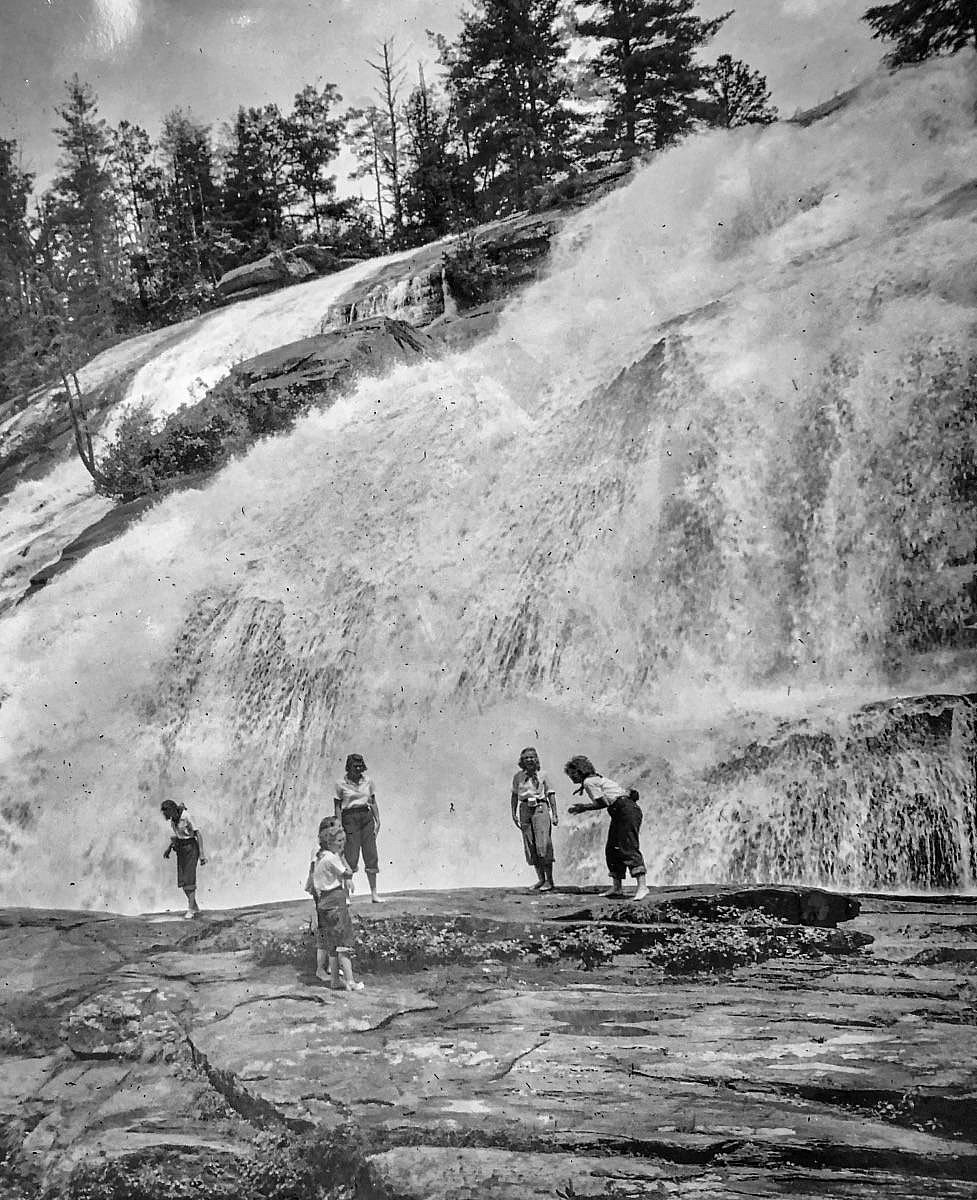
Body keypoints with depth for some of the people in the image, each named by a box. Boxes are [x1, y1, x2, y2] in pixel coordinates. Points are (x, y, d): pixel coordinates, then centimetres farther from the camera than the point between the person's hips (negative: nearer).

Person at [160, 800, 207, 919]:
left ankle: (190, 910, -9)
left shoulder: (186, 817, -20)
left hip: (191, 848, -8)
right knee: (182, 881, 4)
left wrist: (201, 854, -20)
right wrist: (169, 847, 9)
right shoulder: (173, 818, 4)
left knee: (189, 879, -11)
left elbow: (198, 835, -18)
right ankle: (195, 909, 13)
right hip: (181, 849, 8)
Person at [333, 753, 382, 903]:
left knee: (371, 855, 1)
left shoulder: (368, 781, 6)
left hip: (366, 817, 4)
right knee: (351, 858, -6)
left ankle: (374, 893, 8)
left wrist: (378, 820, 6)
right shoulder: (341, 784, -4)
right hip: (349, 818, -3)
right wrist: (339, 826, -8)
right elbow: (337, 806, -1)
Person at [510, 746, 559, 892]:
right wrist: (513, 813, 9)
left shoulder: (542, 775, 2)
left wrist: (555, 814, 0)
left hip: (540, 808, -3)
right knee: (530, 846, 4)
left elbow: (551, 794, 5)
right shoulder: (518, 776, 8)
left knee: (543, 844, -10)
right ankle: (541, 879, 14)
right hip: (525, 809, 3)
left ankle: (549, 880, -6)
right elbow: (514, 795, 15)